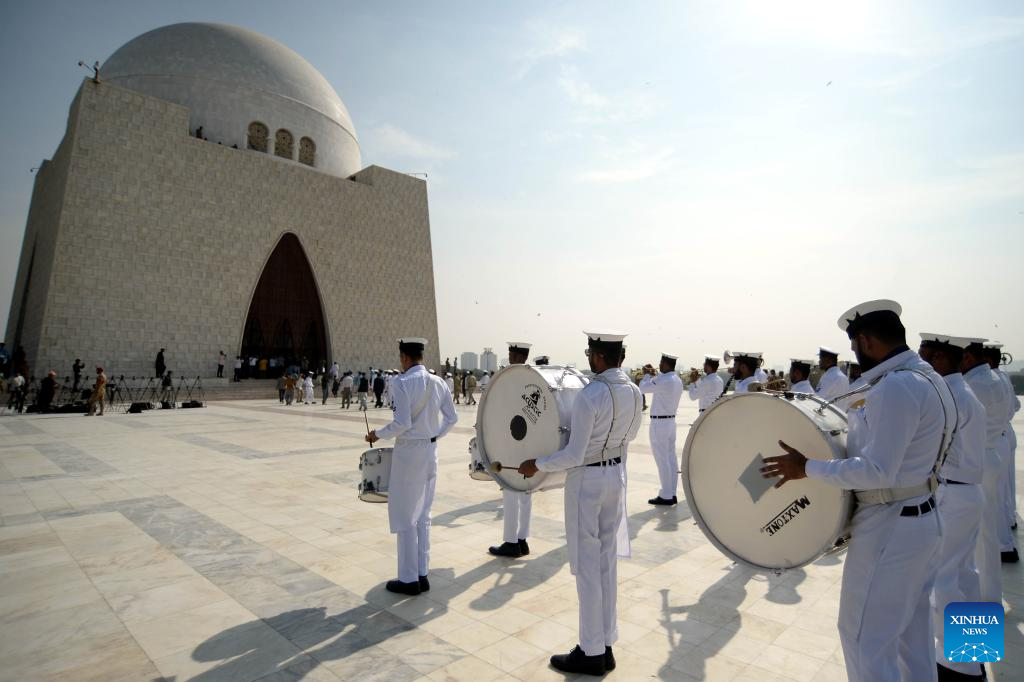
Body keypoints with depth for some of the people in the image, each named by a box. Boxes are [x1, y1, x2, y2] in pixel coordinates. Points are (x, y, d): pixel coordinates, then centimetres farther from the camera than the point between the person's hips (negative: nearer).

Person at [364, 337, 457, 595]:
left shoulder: (403, 382, -15)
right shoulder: (438, 382, 5)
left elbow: (402, 423, -21)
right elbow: (451, 418, 5)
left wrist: (378, 434, -5)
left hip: (409, 452, -7)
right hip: (430, 451, 7)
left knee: (405, 519, 6)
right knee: (422, 517, 16)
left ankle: (409, 580, 14)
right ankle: (422, 574, 24)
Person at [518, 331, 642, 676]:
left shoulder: (589, 395, -23)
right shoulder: (635, 392, 0)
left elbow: (573, 455, -21)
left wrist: (536, 464, -9)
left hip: (586, 480, -8)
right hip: (616, 475, 8)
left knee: (587, 566, 6)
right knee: (607, 562, 17)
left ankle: (592, 653, 21)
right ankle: (605, 646, 30)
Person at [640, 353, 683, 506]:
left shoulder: (664, 381, -21)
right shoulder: (677, 380, 9)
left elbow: (643, 388, -14)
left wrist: (647, 375, 2)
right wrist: (654, 373, 19)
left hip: (659, 423, -9)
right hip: (671, 421, 9)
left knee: (662, 460, -3)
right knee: (671, 458, 11)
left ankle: (666, 496, 2)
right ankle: (672, 494, 19)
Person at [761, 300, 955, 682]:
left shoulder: (895, 386, -25)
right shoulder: (926, 378, 7)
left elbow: (876, 472, -27)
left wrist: (806, 467, -21)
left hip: (890, 526, -10)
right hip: (919, 518, 10)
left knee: (865, 637, 5)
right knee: (912, 630, 25)